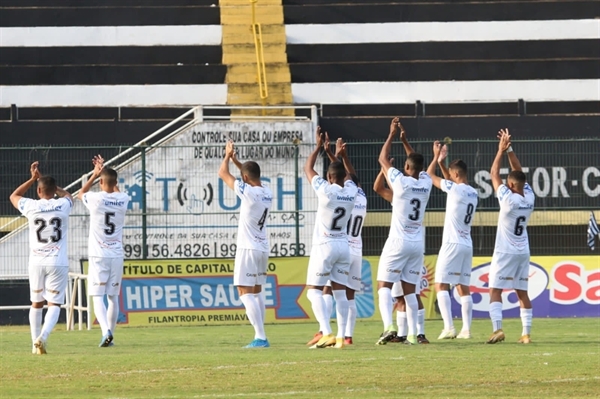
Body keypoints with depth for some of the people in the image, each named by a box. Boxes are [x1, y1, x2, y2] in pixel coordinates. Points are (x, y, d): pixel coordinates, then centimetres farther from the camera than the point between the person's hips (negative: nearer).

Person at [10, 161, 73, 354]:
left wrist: (34, 178, 20)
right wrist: (44, 179, 27)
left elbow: (14, 196, 19)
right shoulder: (63, 206, -3)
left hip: (36, 263, 1)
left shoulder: (31, 206, -5)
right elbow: (67, 195, 24)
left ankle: (36, 343, 18)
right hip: (58, 263, -1)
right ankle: (43, 336, -24)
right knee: (54, 303, -2)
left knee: (37, 303, 15)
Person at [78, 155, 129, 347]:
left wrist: (95, 173, 15)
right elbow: (115, 190, 27)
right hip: (117, 256, 4)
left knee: (97, 297, -6)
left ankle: (106, 331, -26)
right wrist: (105, 171, 29)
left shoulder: (96, 199, -10)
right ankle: (109, 335, 15)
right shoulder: (123, 200, 0)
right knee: (113, 297, 13)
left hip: (98, 256, -4)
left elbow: (81, 193, 15)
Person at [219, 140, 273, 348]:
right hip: (263, 248, 8)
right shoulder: (267, 193, 4)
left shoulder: (248, 192, -17)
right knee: (257, 292, 17)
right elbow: (253, 175, 28)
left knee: (246, 293, -9)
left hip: (248, 248, -8)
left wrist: (228, 156, 10)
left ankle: (260, 337, -19)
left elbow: (223, 174, -6)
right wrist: (236, 160, 29)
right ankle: (260, 336, 16)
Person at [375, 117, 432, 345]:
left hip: (398, 242, -5)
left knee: (384, 286, -3)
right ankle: (412, 333, 3)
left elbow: (382, 159, 1)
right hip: (417, 244, 5)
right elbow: (418, 163, 23)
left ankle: (388, 326, -22)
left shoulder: (401, 182, -12)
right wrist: (404, 140, 25)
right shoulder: (425, 183, 2)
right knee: (410, 291, 9)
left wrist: (392, 135, 11)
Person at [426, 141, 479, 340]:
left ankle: (449, 327, -18)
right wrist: (442, 161, 28)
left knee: (441, 286, -7)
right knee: (464, 288, 10)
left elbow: (430, 176, 0)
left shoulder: (455, 189, -12)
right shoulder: (473, 193, 10)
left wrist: (437, 158, 14)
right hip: (467, 245, 8)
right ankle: (466, 329, 5)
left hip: (452, 244, -8)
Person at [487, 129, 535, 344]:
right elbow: (519, 172, 8)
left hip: (505, 252, -6)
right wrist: (509, 149, 9)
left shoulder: (508, 199, -18)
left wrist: (501, 150, -2)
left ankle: (497, 328, -19)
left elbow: (494, 174, -9)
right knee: (522, 292, 9)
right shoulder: (529, 197, -3)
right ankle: (526, 333, 7)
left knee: (495, 290, -4)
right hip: (523, 253, 6)